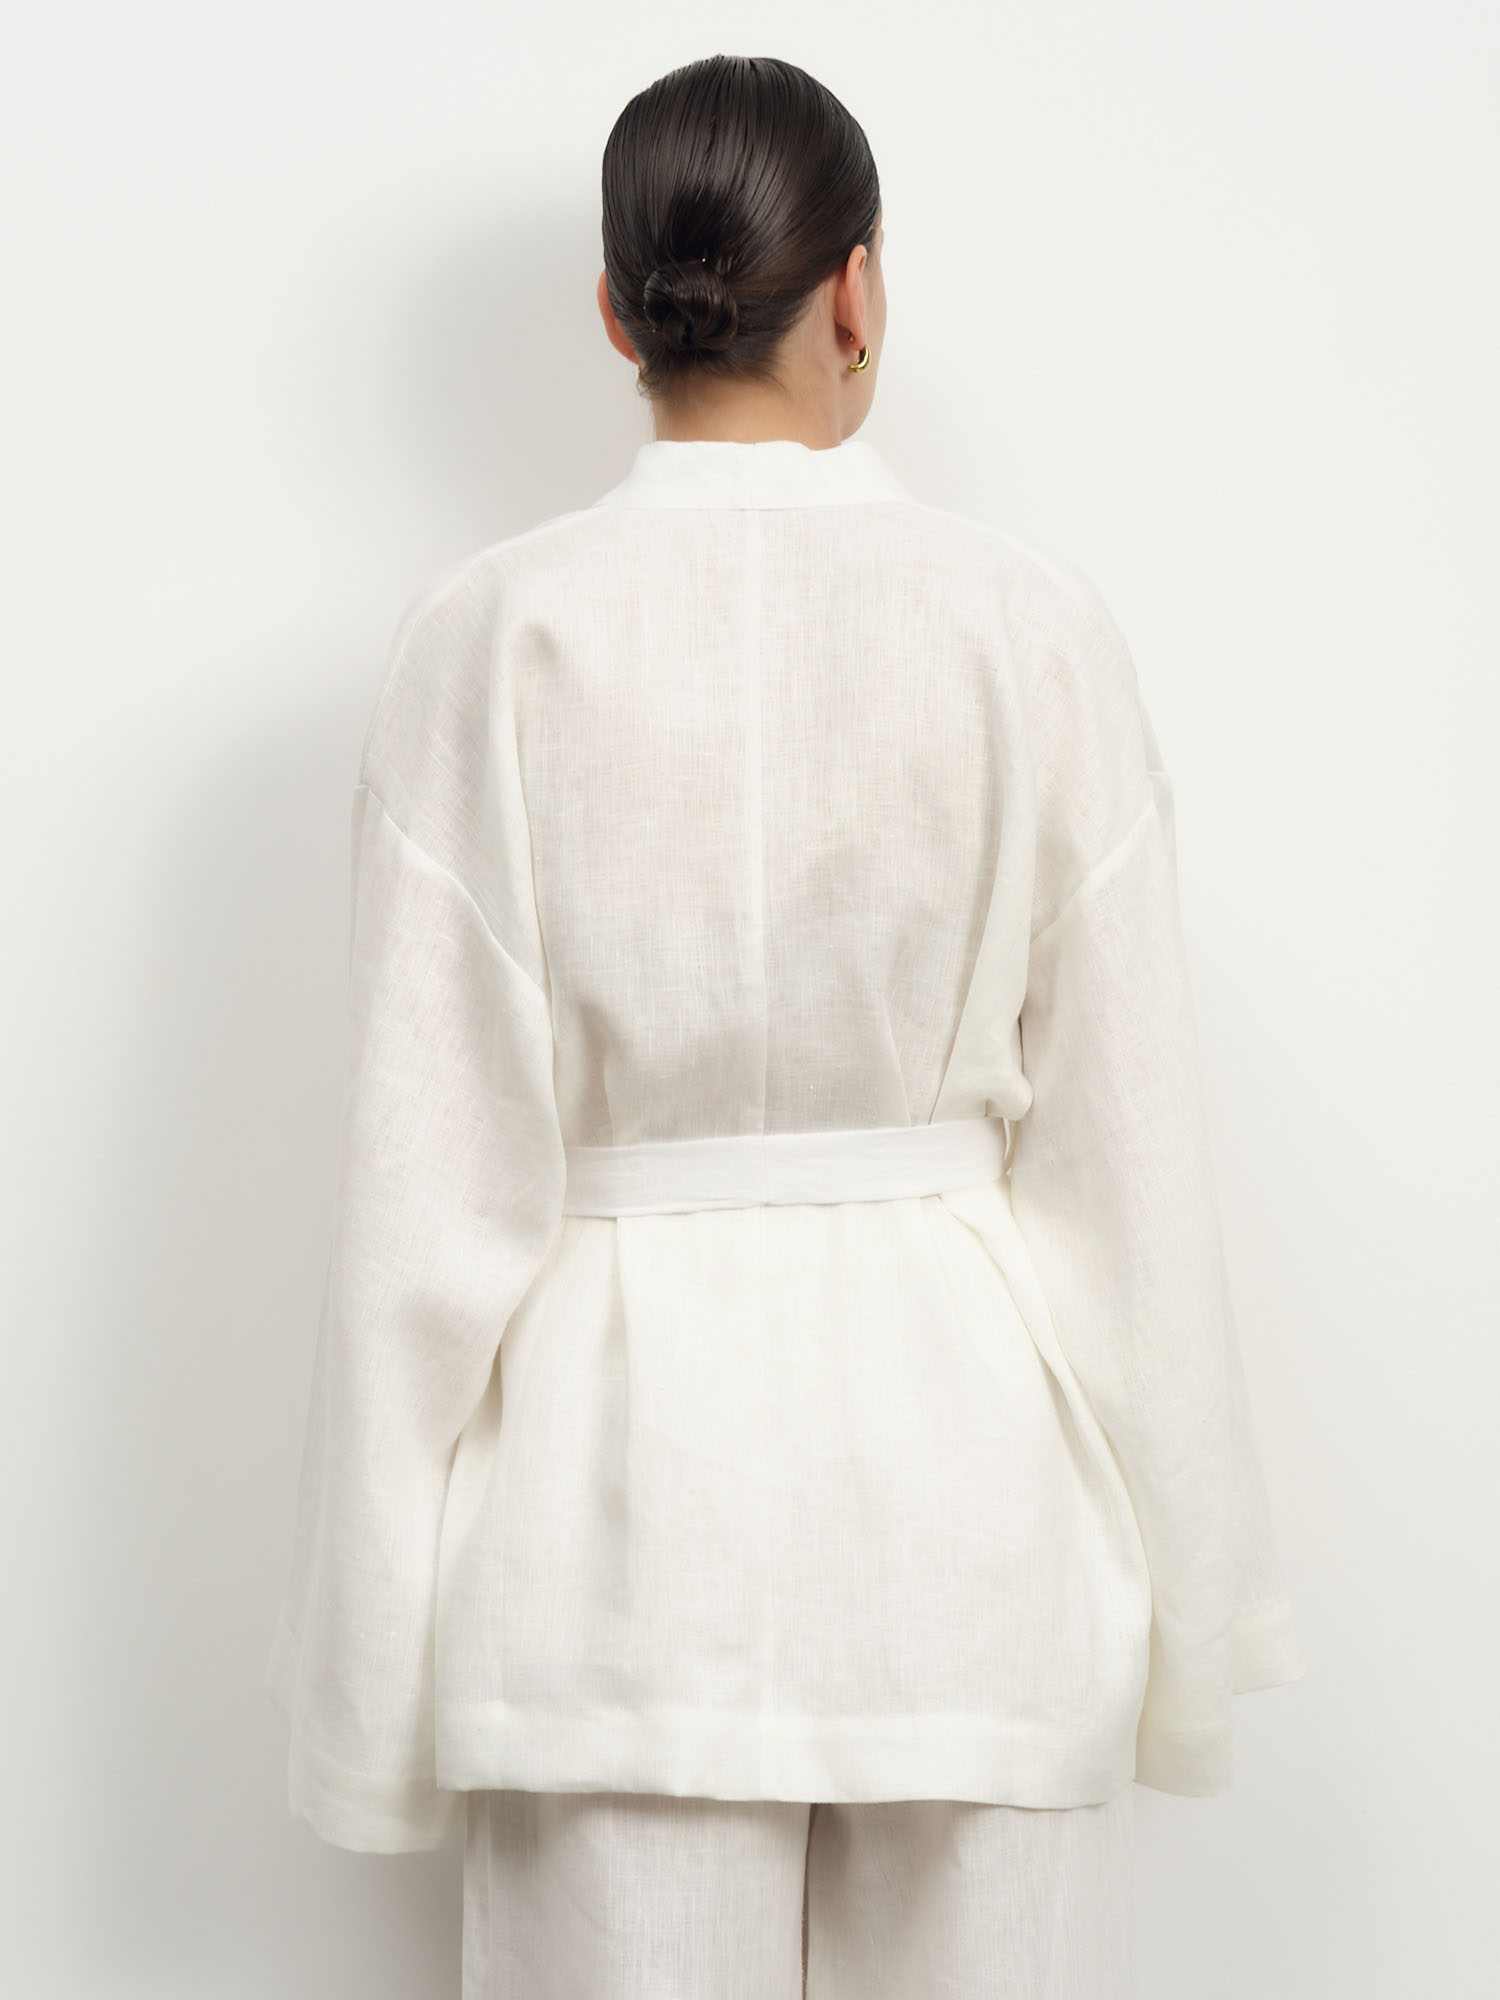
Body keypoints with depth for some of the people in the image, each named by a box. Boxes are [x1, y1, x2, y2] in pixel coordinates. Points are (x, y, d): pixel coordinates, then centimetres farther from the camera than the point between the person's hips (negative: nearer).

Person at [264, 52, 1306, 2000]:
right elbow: (1125, 1133, -2)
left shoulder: (496, 634, -6)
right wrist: (1176, 1579, 9)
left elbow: (437, 1165, -6)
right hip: (964, 1411, 1)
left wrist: (388, 1642, 3)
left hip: (617, 1432, 0)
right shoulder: (1030, 626, -5)